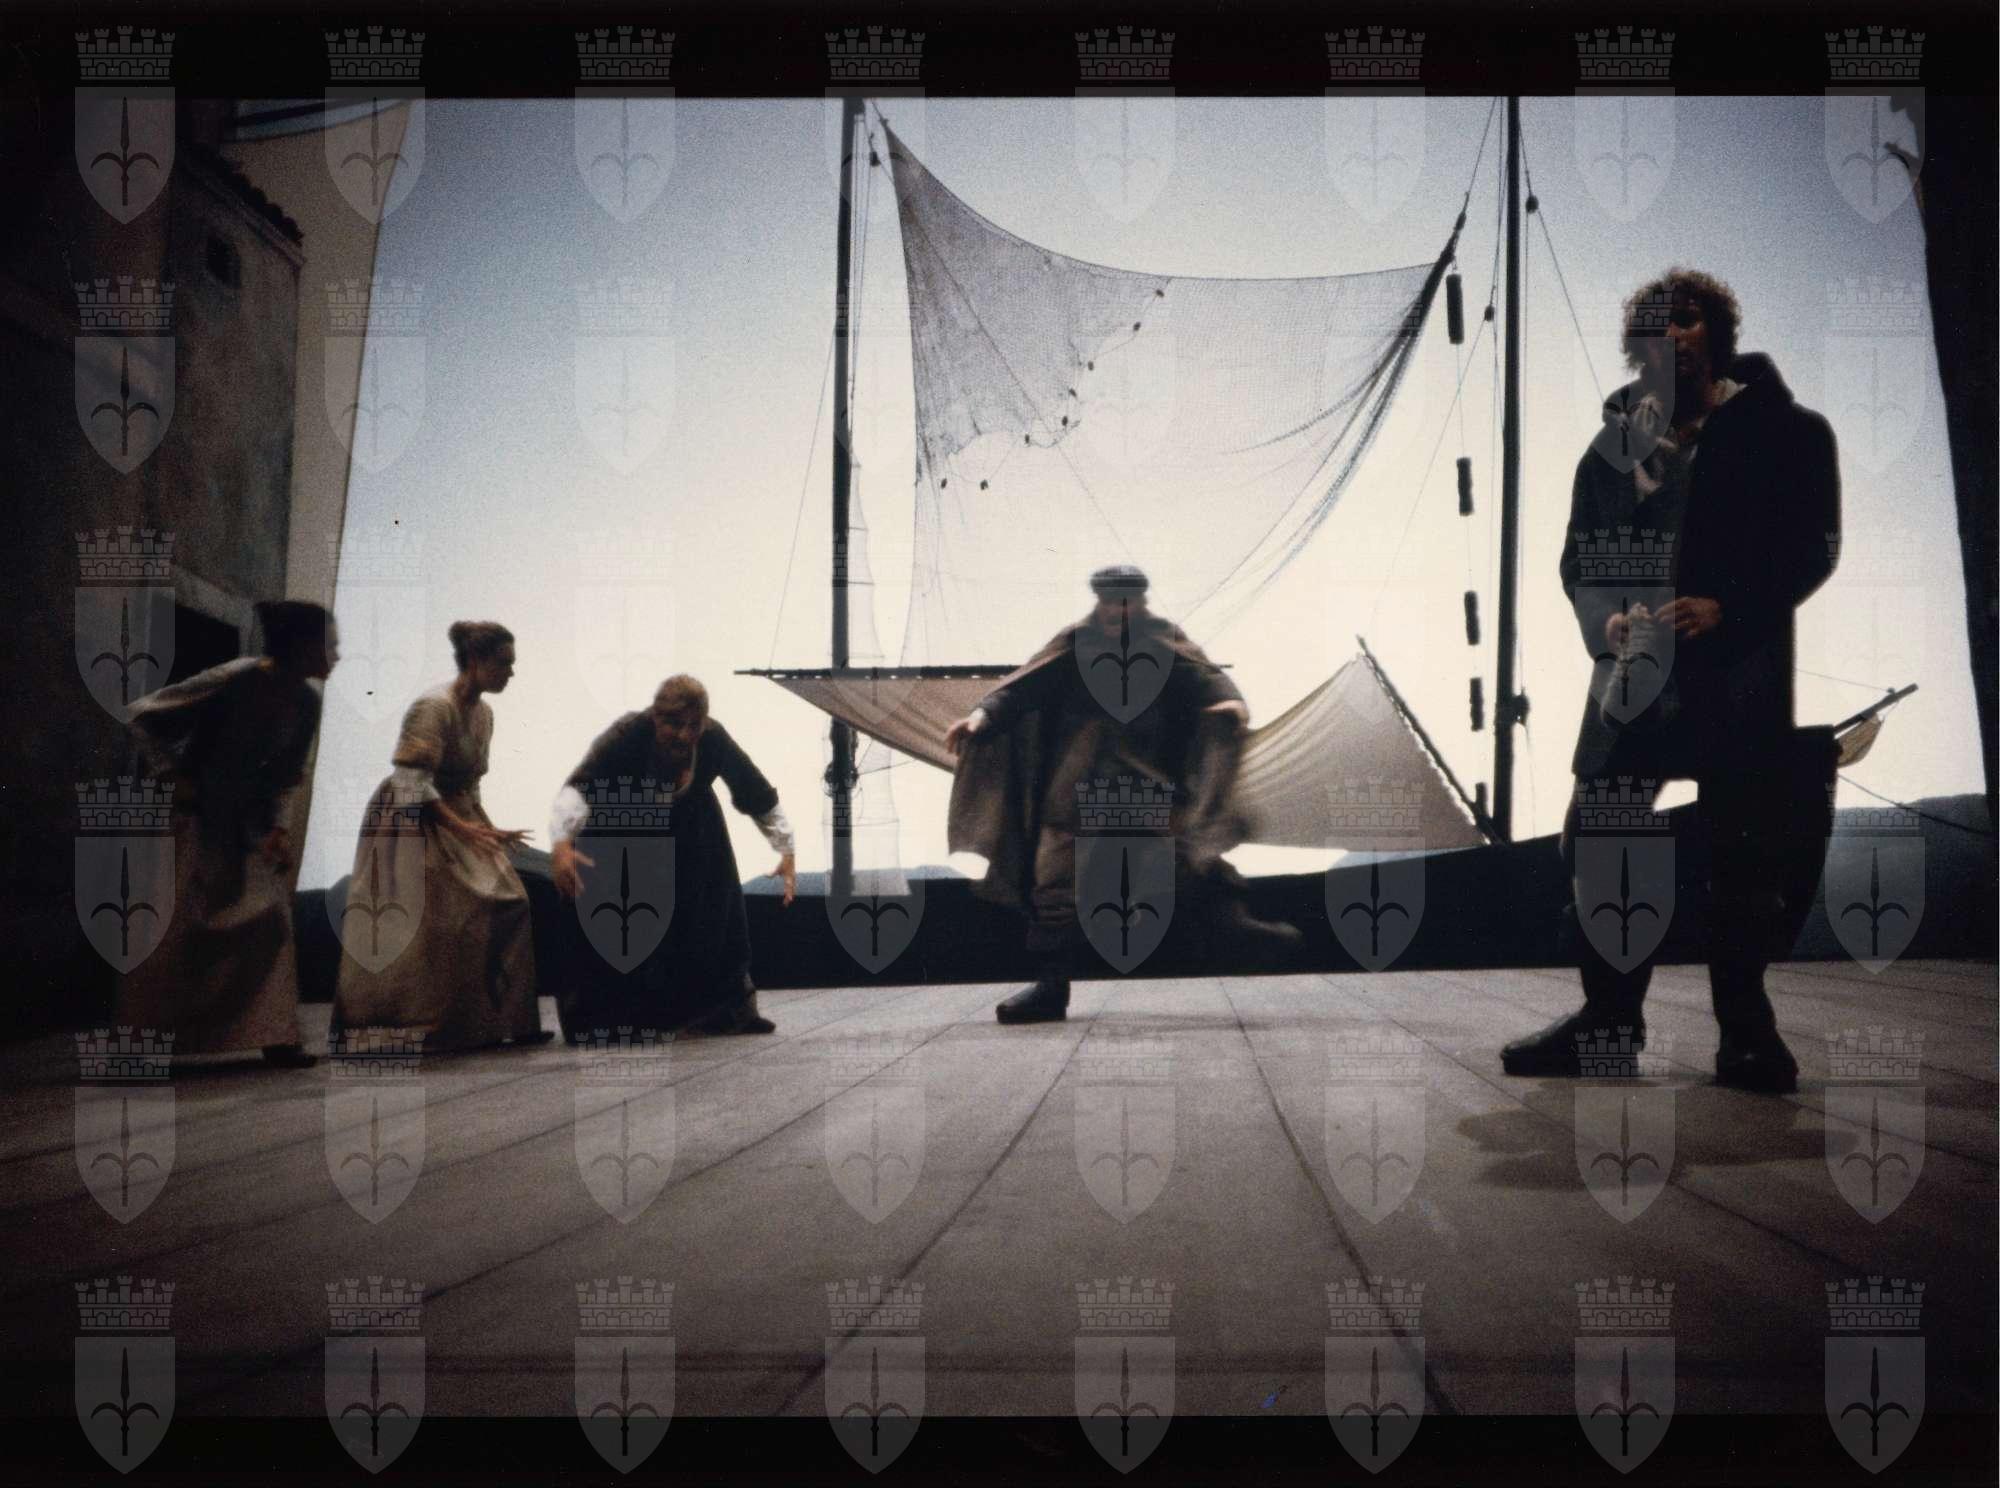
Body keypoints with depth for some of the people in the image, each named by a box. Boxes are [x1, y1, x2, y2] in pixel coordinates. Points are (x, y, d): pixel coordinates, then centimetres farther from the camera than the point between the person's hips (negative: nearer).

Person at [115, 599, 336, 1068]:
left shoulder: (305, 702, -1)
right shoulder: (237, 681, -21)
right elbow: (144, 714, -14)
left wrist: (276, 827, -3)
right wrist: (178, 775, -15)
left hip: (247, 818, 6)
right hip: (199, 813, -6)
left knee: (271, 920, -1)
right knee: (191, 924, -4)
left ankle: (275, 1037, 1)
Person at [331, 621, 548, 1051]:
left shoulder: (482, 711, 8)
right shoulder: (434, 707, -19)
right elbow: (411, 780, -24)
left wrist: (491, 832, 11)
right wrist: (462, 827, -26)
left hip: (454, 819, 9)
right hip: (410, 823, -8)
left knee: (505, 903, -2)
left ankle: (487, 1024, 2)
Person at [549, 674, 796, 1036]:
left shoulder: (715, 740, -27)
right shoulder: (627, 735, -37)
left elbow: (760, 796, -17)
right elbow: (577, 788, -49)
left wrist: (786, 851, -17)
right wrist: (562, 843, -66)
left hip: (690, 829, 3)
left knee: (712, 911, 2)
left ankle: (728, 1007, 15)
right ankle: (596, 1017, -2)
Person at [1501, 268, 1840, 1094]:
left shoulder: (1783, 430, 4)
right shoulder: (1613, 443, 14)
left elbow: (1812, 547, -2)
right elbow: (1577, 558, 13)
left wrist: (1727, 608, -17)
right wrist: (1607, 617, -8)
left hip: (1743, 677, -3)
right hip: (1636, 670, 3)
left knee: (1747, 856, 1)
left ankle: (1745, 1028, 15)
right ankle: (1609, 1012, 12)